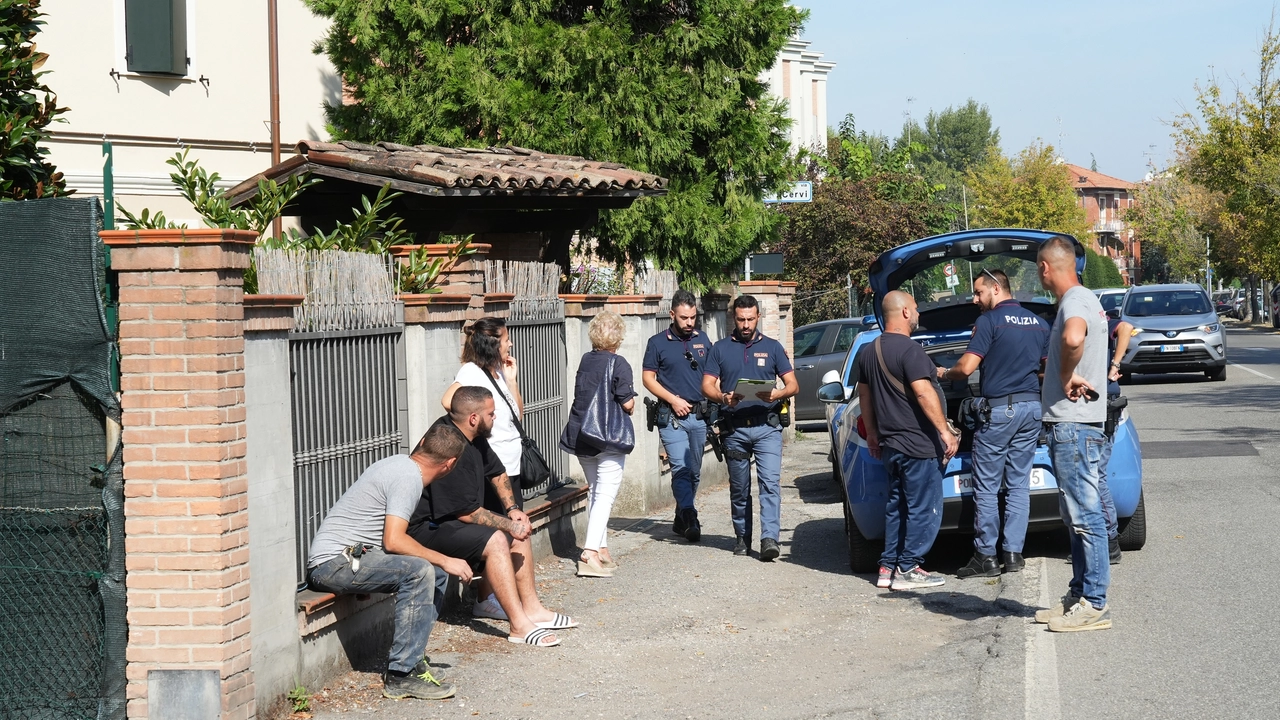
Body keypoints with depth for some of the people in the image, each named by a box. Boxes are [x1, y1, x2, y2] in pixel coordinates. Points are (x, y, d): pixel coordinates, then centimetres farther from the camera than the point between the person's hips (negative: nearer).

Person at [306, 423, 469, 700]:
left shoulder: (401, 463, 15)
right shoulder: (408, 478, -16)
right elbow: (393, 540, -25)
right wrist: (444, 560, -17)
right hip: (333, 562, -10)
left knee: (437, 574, 8)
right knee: (418, 571, -28)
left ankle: (411, 654, 11)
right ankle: (402, 675, -26)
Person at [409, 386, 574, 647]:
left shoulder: (474, 438, 3)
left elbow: (497, 472, 22)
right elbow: (467, 512, -25)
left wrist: (512, 509, 8)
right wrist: (509, 524, -14)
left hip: (452, 520, 11)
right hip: (427, 528, -11)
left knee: (520, 532, 11)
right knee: (495, 540, -29)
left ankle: (532, 608, 14)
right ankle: (519, 625, -28)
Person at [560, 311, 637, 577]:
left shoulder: (585, 361, 7)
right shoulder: (618, 364, -12)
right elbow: (628, 404, -14)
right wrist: (632, 395, 8)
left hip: (581, 436, 6)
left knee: (595, 491, 18)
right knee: (606, 494, -6)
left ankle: (601, 548, 23)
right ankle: (591, 551, -18)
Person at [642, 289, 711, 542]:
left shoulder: (702, 340, 12)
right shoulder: (658, 343, 0)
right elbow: (648, 378, -1)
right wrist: (674, 400, -11)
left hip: (700, 415, 4)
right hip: (672, 417, -4)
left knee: (694, 472, 8)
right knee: (681, 469, -15)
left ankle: (681, 520, 19)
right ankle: (690, 518, -19)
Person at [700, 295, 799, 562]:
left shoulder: (772, 347, 11)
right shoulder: (720, 349, 11)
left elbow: (793, 384, 7)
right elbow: (707, 385, 5)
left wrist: (776, 394, -16)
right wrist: (723, 397, -17)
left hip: (767, 426, -1)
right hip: (734, 428, 1)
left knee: (770, 482, -14)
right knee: (739, 488, 10)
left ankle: (769, 539, -20)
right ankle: (743, 538, 22)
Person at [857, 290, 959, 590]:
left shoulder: (868, 352, 12)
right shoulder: (909, 349, -15)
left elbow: (864, 394, 20)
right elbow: (923, 392, -23)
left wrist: (872, 433, 27)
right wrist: (944, 431, -21)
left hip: (890, 443, 9)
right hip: (918, 443, -9)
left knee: (897, 506, 15)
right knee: (924, 507, -2)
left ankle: (888, 568, 15)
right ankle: (907, 569, -1)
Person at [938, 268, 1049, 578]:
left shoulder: (990, 321, -9)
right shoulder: (1039, 324, 12)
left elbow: (966, 368, -14)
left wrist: (944, 373, 6)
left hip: (998, 410, -7)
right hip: (1032, 407, 7)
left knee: (986, 487, 0)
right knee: (1019, 485, 9)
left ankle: (985, 556, 0)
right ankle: (1013, 553, 8)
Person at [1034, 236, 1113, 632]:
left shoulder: (1075, 301, -16)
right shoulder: (1083, 299, 17)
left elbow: (1073, 338, -39)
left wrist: (1066, 378, -25)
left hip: (1073, 426, -11)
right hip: (1072, 424, 11)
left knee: (1085, 515, -7)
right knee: (1078, 516, 15)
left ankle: (1094, 604, -5)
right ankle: (1079, 596, 22)